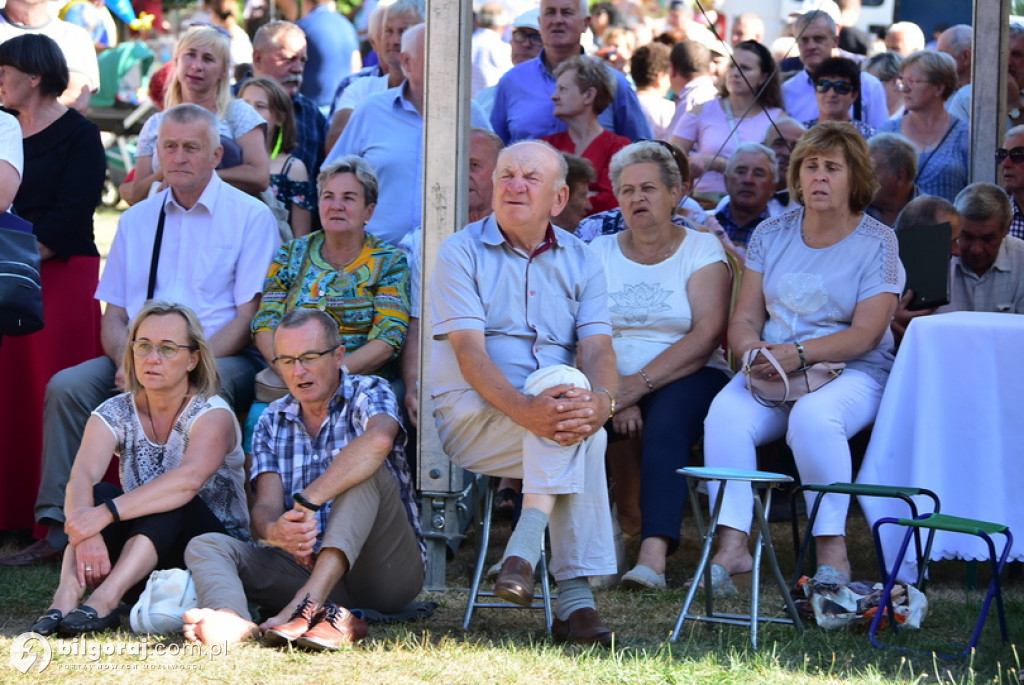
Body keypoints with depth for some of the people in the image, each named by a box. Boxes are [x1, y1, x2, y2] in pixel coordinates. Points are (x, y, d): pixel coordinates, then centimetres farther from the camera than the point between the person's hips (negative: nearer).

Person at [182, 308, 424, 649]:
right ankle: (234, 623, -51)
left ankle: (308, 603, -47)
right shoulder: (273, 422, 14)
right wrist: (274, 531, -27)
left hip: (389, 568, -4)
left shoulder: (368, 392, 0)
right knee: (205, 547, -13)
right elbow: (265, 505, 0)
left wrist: (305, 503, -33)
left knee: (367, 471, -28)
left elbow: (379, 440, -27)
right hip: (305, 565, 4)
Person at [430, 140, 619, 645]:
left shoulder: (580, 262, 14)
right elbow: (469, 351, -11)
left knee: (582, 426, -32)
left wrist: (601, 402, -26)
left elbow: (597, 349, -1)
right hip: (470, 418, -3)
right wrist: (524, 410, -30)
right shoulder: (461, 253, 3)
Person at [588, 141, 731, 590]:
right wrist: (614, 393, -17)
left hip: (685, 380, -2)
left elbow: (706, 335, -7)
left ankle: (654, 553, -48)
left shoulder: (701, 249, 7)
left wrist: (640, 384, -18)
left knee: (666, 425, -36)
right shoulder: (599, 254, 15)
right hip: (614, 383, 2)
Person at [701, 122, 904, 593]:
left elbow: (866, 333, -9)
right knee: (725, 415, -29)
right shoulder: (771, 234, 14)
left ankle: (832, 551, -31)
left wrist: (799, 353, -23)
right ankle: (731, 545, -33)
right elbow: (744, 319, 11)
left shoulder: (876, 243, 2)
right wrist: (753, 349, -14)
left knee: (813, 416, -37)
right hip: (769, 373, 4)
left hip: (851, 373, -3)